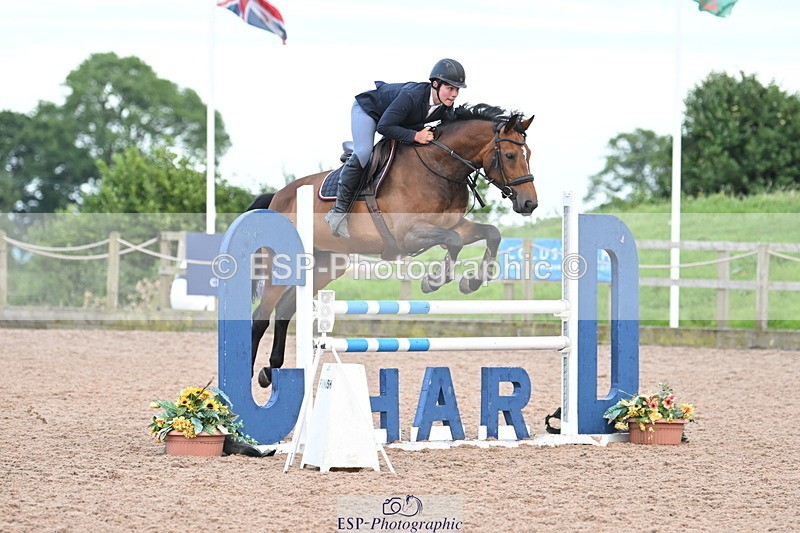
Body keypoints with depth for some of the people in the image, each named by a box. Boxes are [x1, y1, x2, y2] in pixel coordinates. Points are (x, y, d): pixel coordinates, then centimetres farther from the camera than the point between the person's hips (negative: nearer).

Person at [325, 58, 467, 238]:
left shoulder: (446, 107, -21)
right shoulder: (411, 96, -43)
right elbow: (384, 127, -42)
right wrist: (415, 136, -45)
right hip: (368, 108, -8)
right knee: (363, 153, -24)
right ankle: (339, 210, -19)